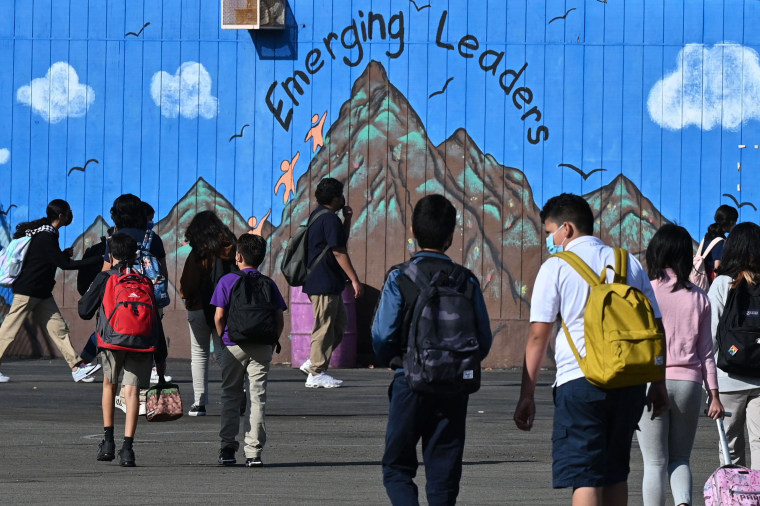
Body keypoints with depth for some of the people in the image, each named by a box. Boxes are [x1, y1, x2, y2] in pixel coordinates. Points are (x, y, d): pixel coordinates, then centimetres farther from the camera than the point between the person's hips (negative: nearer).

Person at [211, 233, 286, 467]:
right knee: (257, 398, 2)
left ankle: (228, 448, 4)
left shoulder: (227, 281, -2)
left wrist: (223, 340, 9)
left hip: (234, 346, -1)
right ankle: (254, 451, -3)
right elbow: (279, 320, 3)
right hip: (262, 348, 1)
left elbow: (219, 317, -6)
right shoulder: (268, 284, 5)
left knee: (230, 396, 9)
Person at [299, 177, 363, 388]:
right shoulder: (330, 219, -15)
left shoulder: (317, 215, 17)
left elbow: (341, 240, 28)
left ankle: (313, 363, 15)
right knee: (325, 327, -5)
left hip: (318, 281, 10)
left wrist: (347, 219, 14)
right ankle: (317, 374, -1)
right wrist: (355, 280, -18)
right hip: (325, 283, -10)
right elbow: (339, 252, -19)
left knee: (340, 322, 15)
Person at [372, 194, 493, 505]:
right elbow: (484, 340, 3)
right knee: (444, 472, 8)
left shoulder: (399, 278, -7)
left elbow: (382, 336, -8)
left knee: (397, 467, 7)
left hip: (410, 384, -2)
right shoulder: (466, 281, 1)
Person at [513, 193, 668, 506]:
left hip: (579, 382, -5)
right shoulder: (630, 263, 13)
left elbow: (538, 335, -4)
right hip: (630, 383, 5)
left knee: (584, 479, -5)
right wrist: (658, 384, 19)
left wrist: (527, 395, -1)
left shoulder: (556, 268, 0)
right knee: (615, 474, 16)